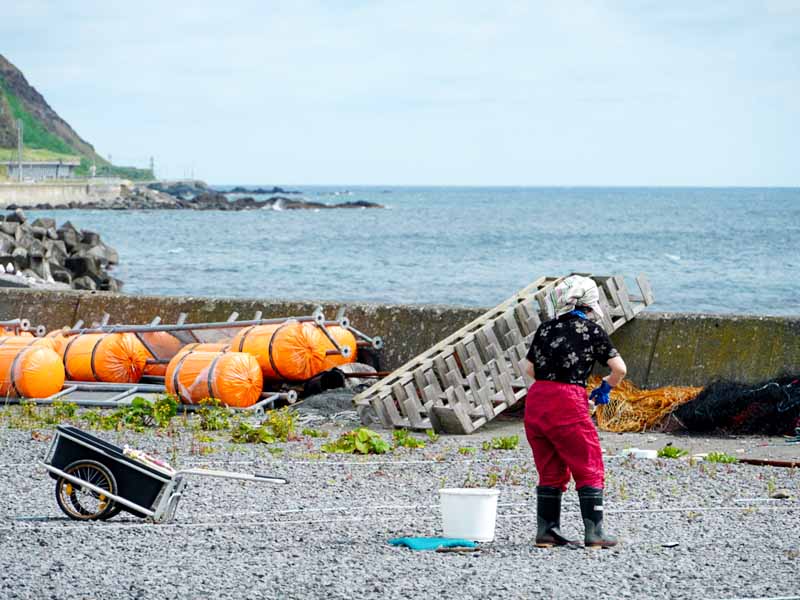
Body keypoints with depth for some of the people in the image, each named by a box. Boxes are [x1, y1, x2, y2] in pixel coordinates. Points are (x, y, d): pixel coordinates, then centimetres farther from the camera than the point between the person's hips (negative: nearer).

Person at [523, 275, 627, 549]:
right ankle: (594, 533, 4)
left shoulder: (546, 328, 12)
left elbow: (530, 368, 17)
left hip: (537, 399, 5)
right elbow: (619, 369, -1)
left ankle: (546, 531, 17)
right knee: (589, 471, 6)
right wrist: (604, 388, 18)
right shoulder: (592, 330, 1)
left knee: (550, 472, 16)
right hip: (568, 403, -5)